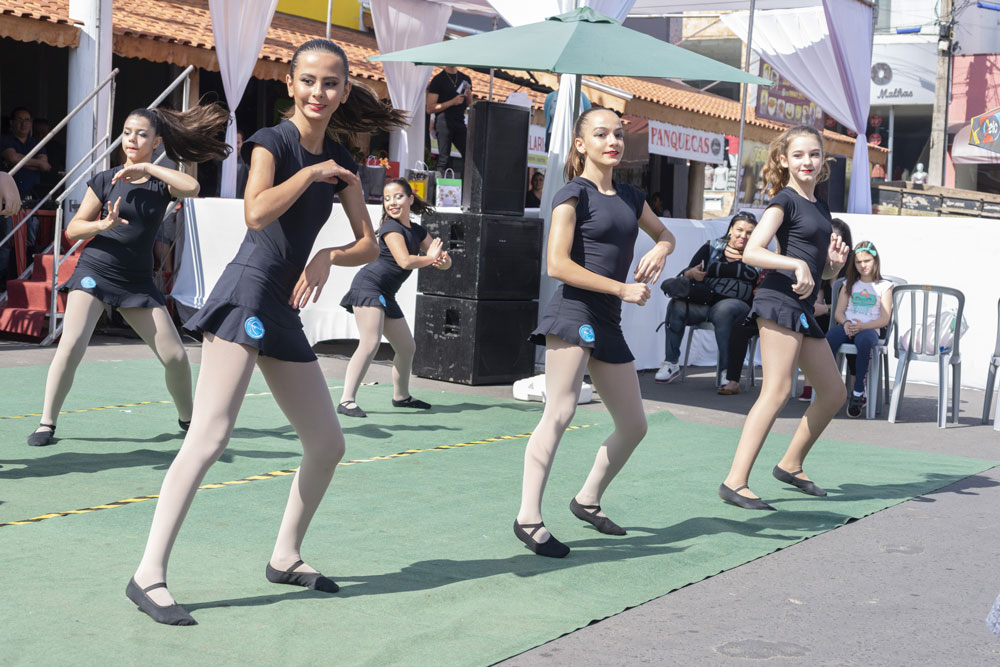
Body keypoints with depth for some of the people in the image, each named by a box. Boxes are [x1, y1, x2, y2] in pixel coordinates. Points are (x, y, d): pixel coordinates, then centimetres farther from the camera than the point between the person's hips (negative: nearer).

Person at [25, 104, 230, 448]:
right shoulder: (105, 180, 2)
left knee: (175, 356, -1)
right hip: (94, 270, -2)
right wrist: (102, 225, -19)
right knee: (72, 344, -22)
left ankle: (188, 419, 23)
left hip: (138, 281, 2)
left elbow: (192, 188, -21)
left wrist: (146, 168, -20)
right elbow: (73, 229, 1)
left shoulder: (162, 182, 3)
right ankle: (46, 423, -10)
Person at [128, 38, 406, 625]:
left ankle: (286, 557, 25)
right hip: (247, 295, -8)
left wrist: (329, 258, -4)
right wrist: (313, 172, -13)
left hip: (285, 312, 8)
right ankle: (150, 574, -18)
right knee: (210, 437, -18)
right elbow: (257, 212, -23)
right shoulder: (273, 141, -4)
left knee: (328, 444, 12)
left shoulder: (340, 162, 14)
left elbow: (370, 244, 14)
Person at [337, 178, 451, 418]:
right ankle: (346, 400, -29)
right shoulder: (391, 228, -11)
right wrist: (431, 258, -8)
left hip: (385, 295, 9)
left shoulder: (418, 231, 13)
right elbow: (405, 261, -25)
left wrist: (442, 260, -12)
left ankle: (401, 396, 38)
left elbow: (446, 261, 13)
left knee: (407, 348, 18)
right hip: (368, 287, -9)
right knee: (370, 343, -24)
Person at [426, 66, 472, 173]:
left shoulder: (465, 79, 16)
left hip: (460, 123, 5)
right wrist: (452, 102, -13)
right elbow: (430, 108, -5)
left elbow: (469, 105, 22)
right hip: (443, 122, -5)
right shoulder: (438, 80, 0)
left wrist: (469, 95, 0)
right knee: (444, 159, -9)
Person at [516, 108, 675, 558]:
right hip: (573, 313, -8)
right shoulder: (574, 194, -5)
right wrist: (623, 289, -14)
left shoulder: (630, 198, 16)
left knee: (634, 425, 10)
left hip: (608, 325, 8)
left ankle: (588, 500, 27)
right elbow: (557, 264, -14)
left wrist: (660, 249, 8)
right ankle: (528, 518, -18)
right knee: (559, 414, -19)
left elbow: (663, 234, 34)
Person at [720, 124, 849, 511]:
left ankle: (791, 464, 24)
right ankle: (735, 482, -19)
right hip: (779, 300, -9)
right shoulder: (785, 201, -4)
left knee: (834, 393, 11)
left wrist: (837, 261, 4)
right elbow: (751, 252, -17)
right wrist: (797, 264, -27)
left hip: (804, 309, 9)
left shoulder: (821, 209, 20)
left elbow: (825, 273, 25)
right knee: (777, 391, -17)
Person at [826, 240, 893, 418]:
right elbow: (839, 312, 14)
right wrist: (845, 323, -10)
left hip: (869, 328, -3)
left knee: (864, 340, -41)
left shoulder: (884, 286, 13)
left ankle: (858, 392, -33)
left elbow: (884, 319, 2)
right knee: (830, 338, -35)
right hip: (847, 327, 3)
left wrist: (862, 326, -14)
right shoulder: (849, 285, 23)